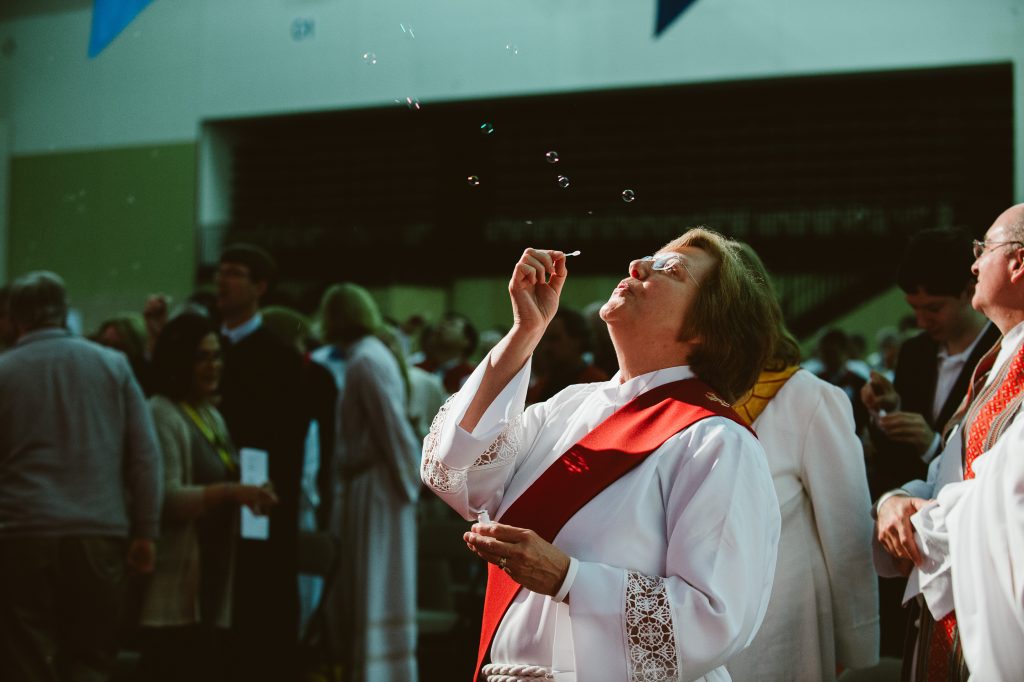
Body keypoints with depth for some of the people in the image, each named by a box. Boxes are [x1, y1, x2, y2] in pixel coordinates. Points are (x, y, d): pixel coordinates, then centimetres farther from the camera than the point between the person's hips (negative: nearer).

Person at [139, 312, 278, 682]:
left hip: (211, 585, 8)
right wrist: (230, 491, -29)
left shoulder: (213, 416, 18)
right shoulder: (160, 416, -9)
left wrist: (251, 495, 8)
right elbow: (165, 497, -19)